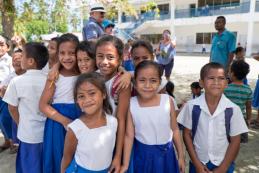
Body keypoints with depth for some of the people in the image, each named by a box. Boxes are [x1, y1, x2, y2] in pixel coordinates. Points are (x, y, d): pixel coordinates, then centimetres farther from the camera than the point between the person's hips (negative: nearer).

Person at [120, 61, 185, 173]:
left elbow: (175, 130, -2)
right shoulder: (131, 104, -15)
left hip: (166, 153, 1)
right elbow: (129, 136, -8)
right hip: (143, 154, 0)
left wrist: (181, 156, 5)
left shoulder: (167, 101, -14)